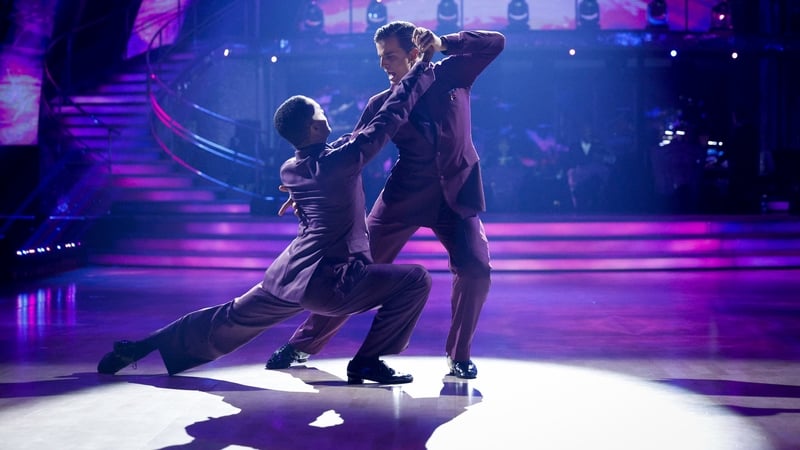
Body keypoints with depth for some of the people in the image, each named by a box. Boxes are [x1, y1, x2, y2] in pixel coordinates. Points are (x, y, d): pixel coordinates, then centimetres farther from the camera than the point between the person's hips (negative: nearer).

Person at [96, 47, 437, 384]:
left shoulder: (289, 170, 9)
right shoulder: (341, 159, -13)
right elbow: (390, 117, -8)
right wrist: (423, 69, 0)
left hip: (287, 276, 8)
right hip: (326, 282, -8)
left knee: (229, 320, 25)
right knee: (415, 280, -8)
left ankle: (140, 347, 29)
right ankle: (367, 362, -3)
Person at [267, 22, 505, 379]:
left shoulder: (450, 75, 1)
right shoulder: (382, 104, -1)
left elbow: (495, 42, -4)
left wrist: (444, 43, -16)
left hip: (454, 194, 0)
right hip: (402, 197, 0)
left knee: (476, 271, -16)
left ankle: (459, 356, 5)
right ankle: (301, 344, 12)